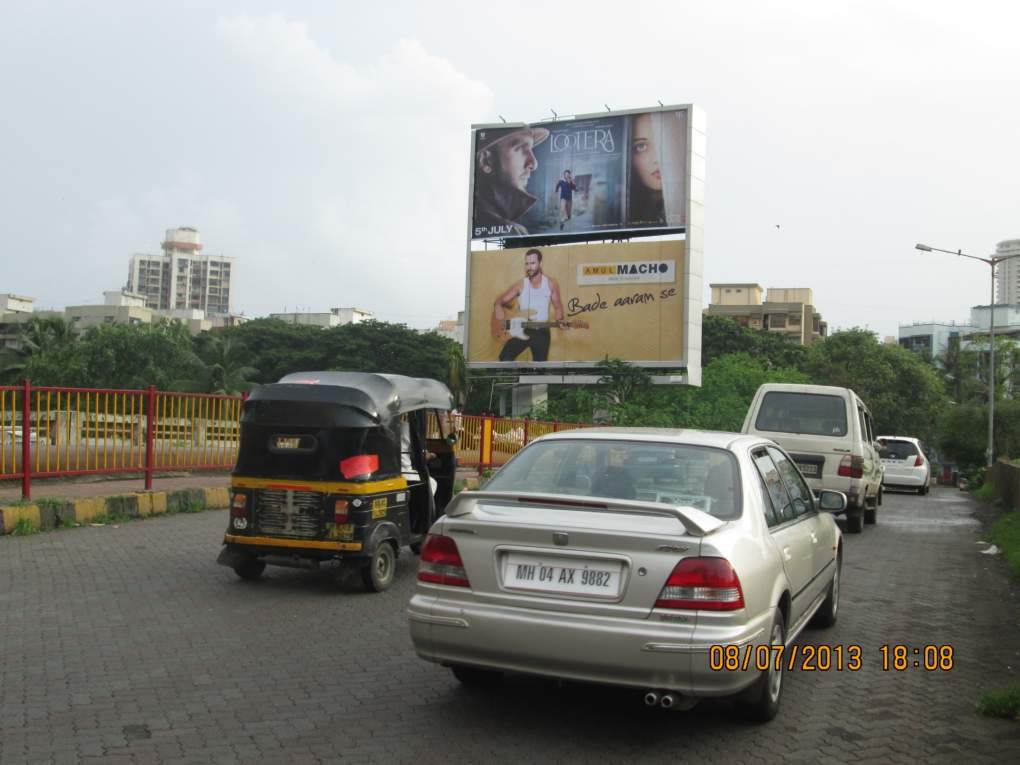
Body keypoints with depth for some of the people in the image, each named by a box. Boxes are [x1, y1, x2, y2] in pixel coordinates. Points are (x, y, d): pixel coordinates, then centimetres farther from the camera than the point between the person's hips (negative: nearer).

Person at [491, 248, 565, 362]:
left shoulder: (551, 283, 2)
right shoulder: (520, 285, 0)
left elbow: (558, 306, 9)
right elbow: (500, 301, 3)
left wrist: (559, 321, -12)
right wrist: (498, 307, -21)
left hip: (541, 332, 0)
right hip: (521, 330, 0)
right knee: (505, 358, -22)